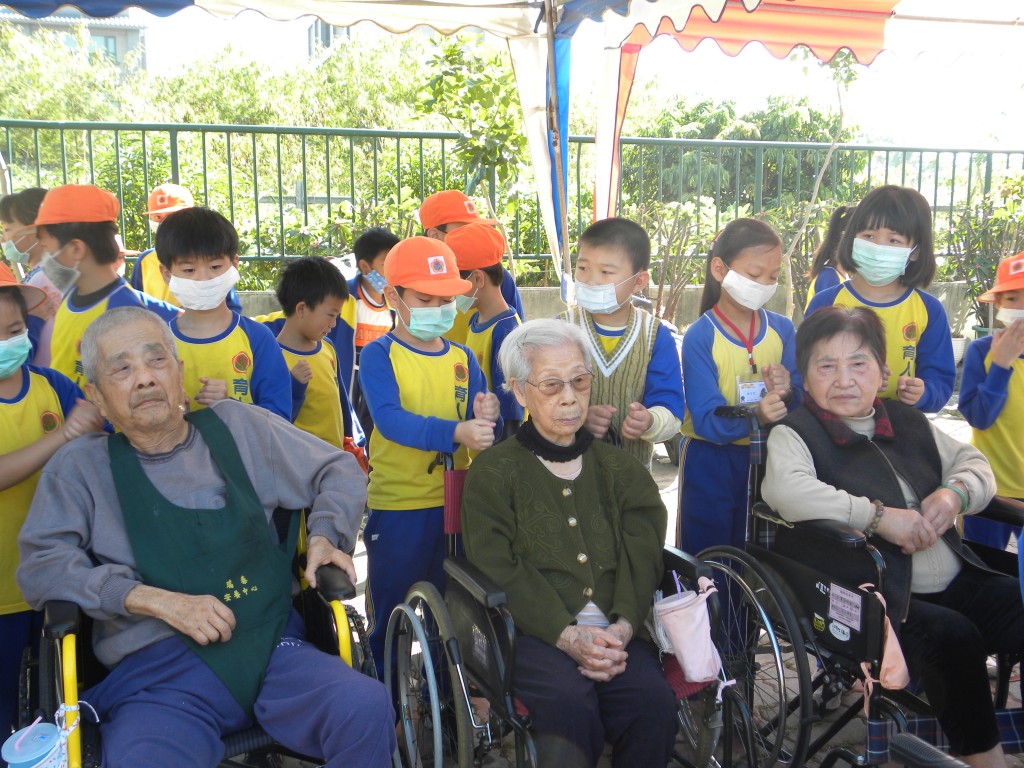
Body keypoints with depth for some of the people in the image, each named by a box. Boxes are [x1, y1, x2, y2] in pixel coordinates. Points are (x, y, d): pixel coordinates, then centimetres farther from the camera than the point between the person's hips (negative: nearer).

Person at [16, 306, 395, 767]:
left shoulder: (237, 427, 14)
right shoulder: (79, 467, 10)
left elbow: (339, 471, 21)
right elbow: (40, 565, -1)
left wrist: (325, 535, 2)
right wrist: (155, 600, -11)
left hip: (273, 646, 2)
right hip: (157, 673, -1)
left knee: (367, 709, -26)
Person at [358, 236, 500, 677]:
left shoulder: (462, 358, 6)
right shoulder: (379, 355, -7)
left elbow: (485, 432, 4)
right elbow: (390, 421, -24)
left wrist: (487, 418, -20)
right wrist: (455, 432, -38)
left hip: (454, 501, 4)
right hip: (395, 506, -4)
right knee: (391, 613, 7)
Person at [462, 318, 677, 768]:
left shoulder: (621, 469, 18)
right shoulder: (492, 472, 8)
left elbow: (641, 557, 5)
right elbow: (500, 570, -4)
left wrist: (620, 629, -14)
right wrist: (568, 636, -17)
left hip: (616, 629, 3)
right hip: (535, 631, -3)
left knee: (652, 701, -27)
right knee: (570, 704, -33)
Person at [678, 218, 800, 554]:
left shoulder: (782, 329, -1)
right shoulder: (700, 337, -15)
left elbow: (800, 403, 1)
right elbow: (707, 421, -21)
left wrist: (787, 394, -21)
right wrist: (753, 416, -38)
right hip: (710, 462, -4)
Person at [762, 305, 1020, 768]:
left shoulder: (907, 422, 17)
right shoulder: (795, 434, -4)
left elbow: (972, 462, 25)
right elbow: (784, 489, -24)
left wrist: (956, 492, 0)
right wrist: (877, 515, -25)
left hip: (958, 585, 7)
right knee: (950, 635, -28)